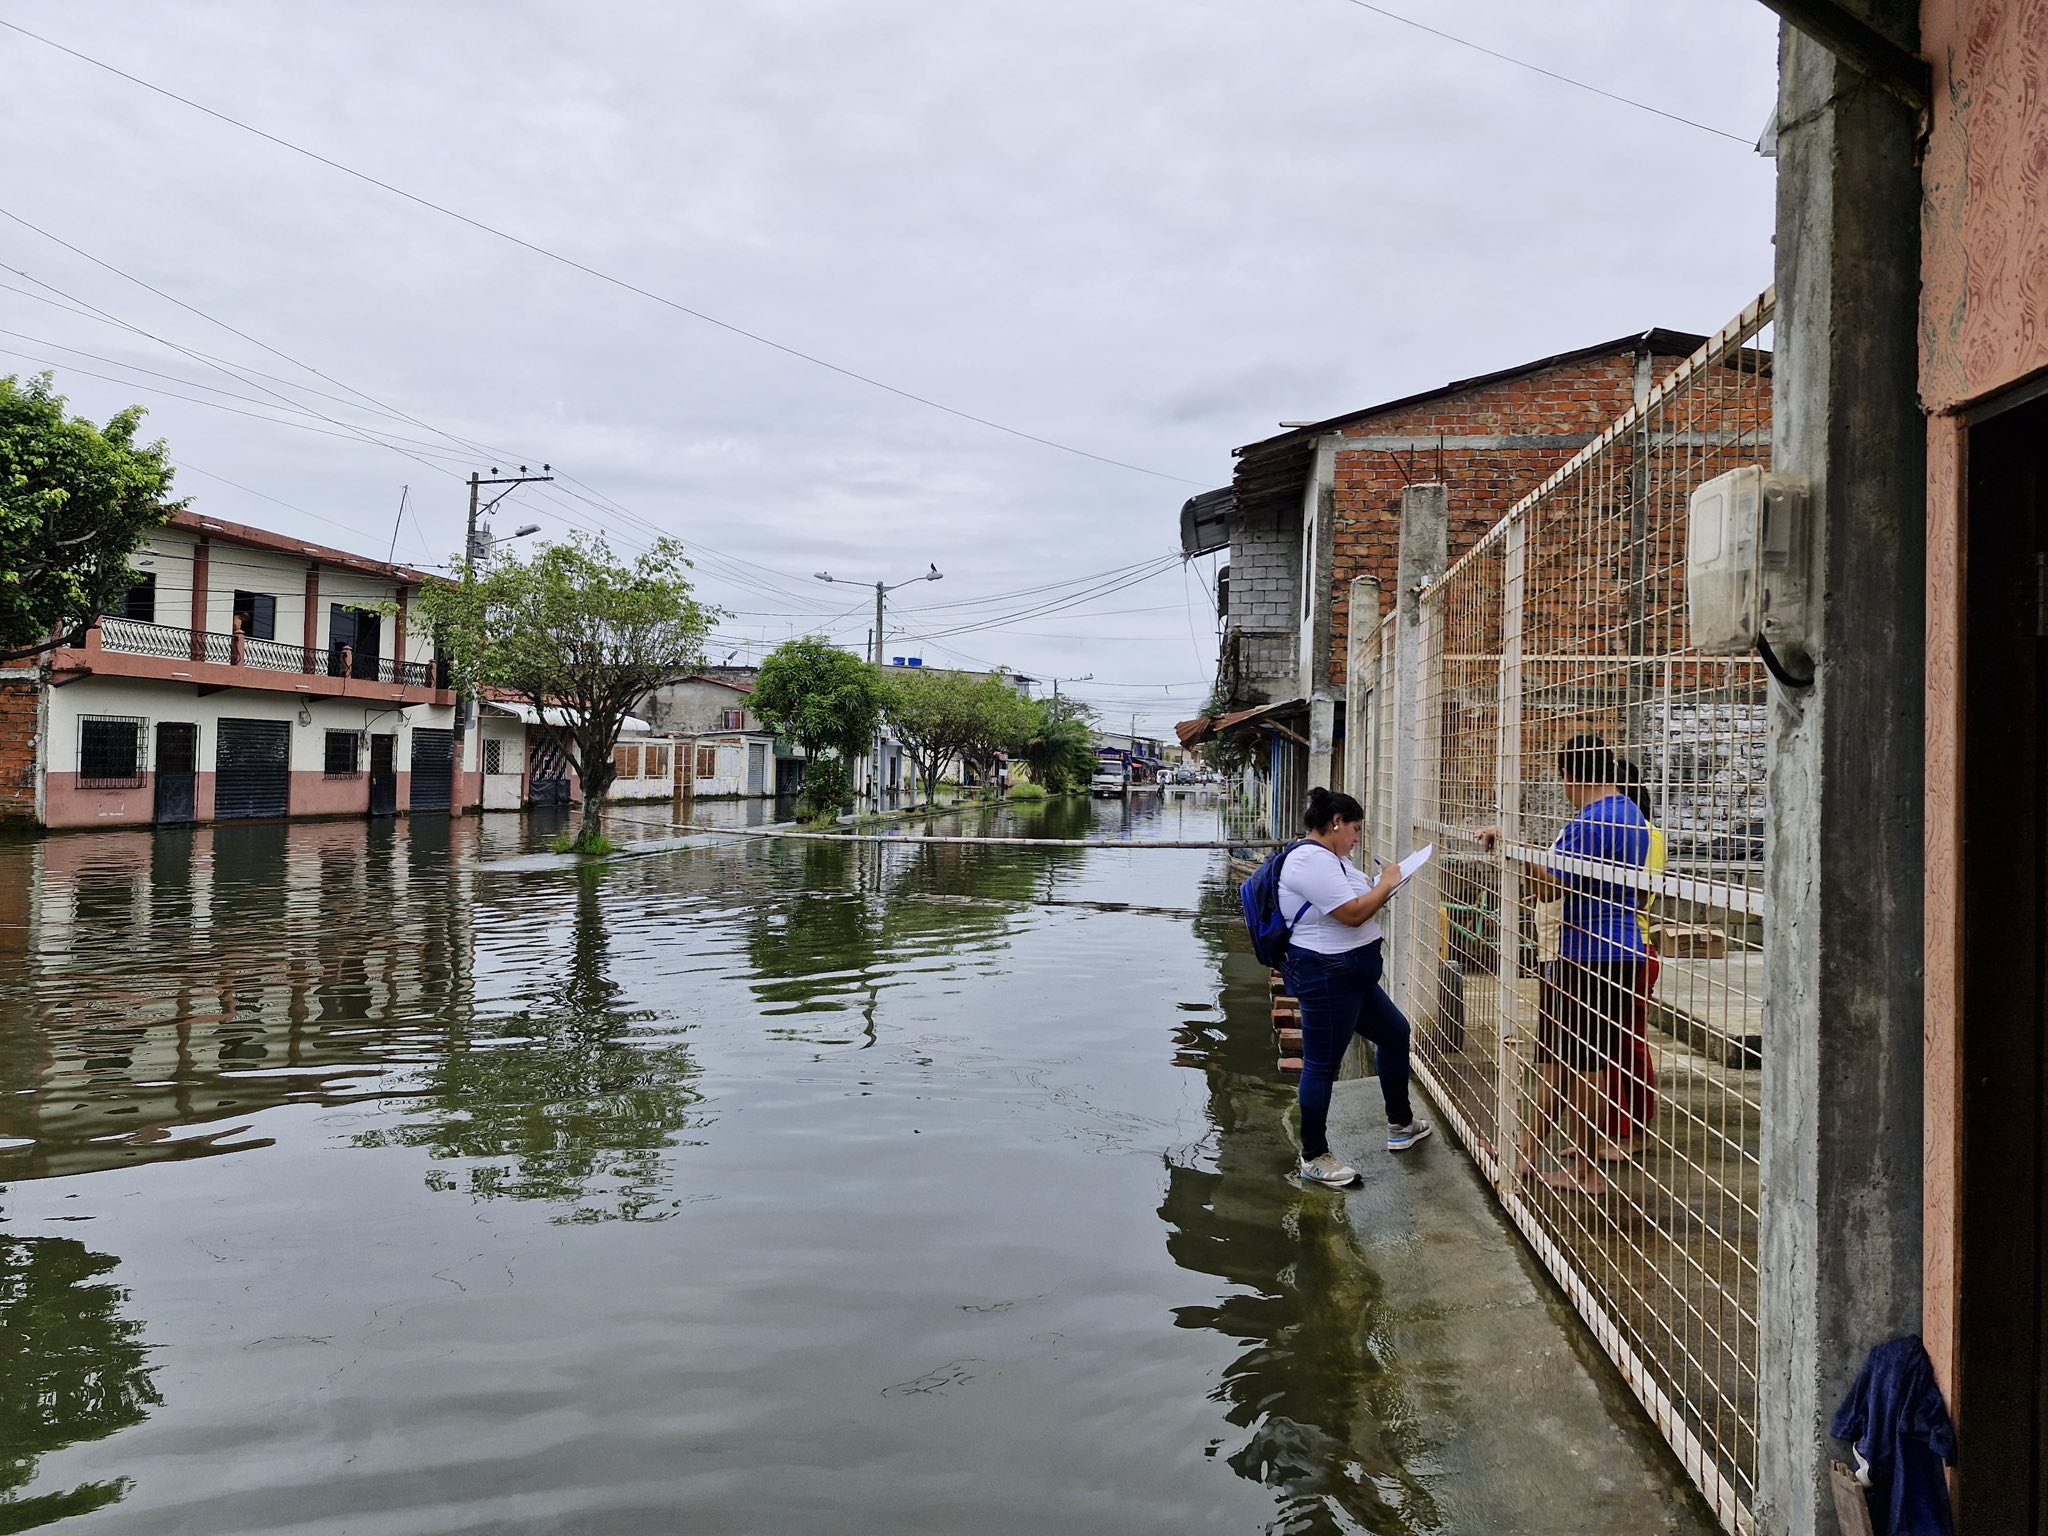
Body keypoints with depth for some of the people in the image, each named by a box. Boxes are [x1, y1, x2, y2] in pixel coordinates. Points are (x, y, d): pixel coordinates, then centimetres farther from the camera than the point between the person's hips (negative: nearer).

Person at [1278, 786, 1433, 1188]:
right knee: (1322, 1065, 0)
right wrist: (1387, 884, -9)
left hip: (1351, 975, 12)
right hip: (1326, 976, -11)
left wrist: (1382, 891, 6)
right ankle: (1313, 1157, 12)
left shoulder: (1330, 858, 13)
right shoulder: (1312, 861, -21)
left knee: (1395, 1033, 23)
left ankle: (1400, 1125, 38)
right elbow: (1352, 914, -24)